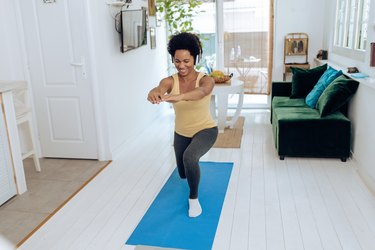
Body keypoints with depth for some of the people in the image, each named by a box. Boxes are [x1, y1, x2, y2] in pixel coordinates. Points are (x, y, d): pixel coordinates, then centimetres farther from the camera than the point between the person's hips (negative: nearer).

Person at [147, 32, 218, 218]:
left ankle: (193, 198, -8)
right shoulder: (170, 81, -17)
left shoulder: (206, 80, -23)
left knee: (189, 158, -35)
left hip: (205, 130, -4)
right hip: (181, 133, 4)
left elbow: (201, 92, -47)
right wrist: (154, 93, -66)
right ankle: (195, 166, 60)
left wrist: (178, 97, -68)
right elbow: (160, 88, -40)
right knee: (183, 174, 20)